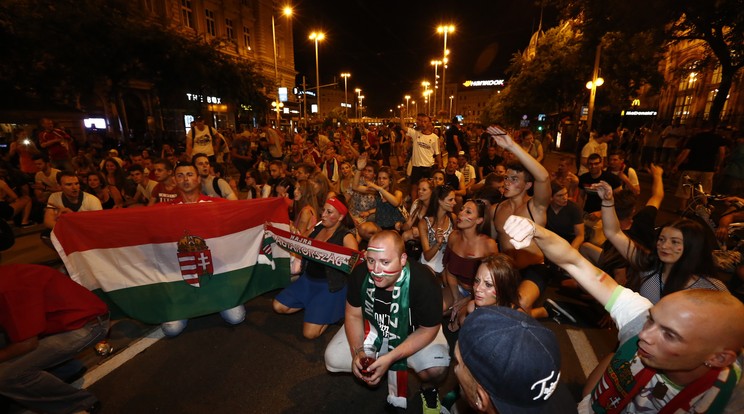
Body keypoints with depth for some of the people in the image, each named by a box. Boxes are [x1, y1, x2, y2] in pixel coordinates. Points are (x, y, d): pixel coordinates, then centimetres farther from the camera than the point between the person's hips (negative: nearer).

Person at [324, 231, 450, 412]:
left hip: (414, 332, -3)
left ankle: (428, 389, 9)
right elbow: (353, 315, -9)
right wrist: (357, 352, -22)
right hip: (373, 326, 4)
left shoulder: (423, 282, -33)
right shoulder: (360, 273, -24)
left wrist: (390, 358, -29)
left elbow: (428, 329, -21)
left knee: (436, 369, -30)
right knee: (333, 359, -11)